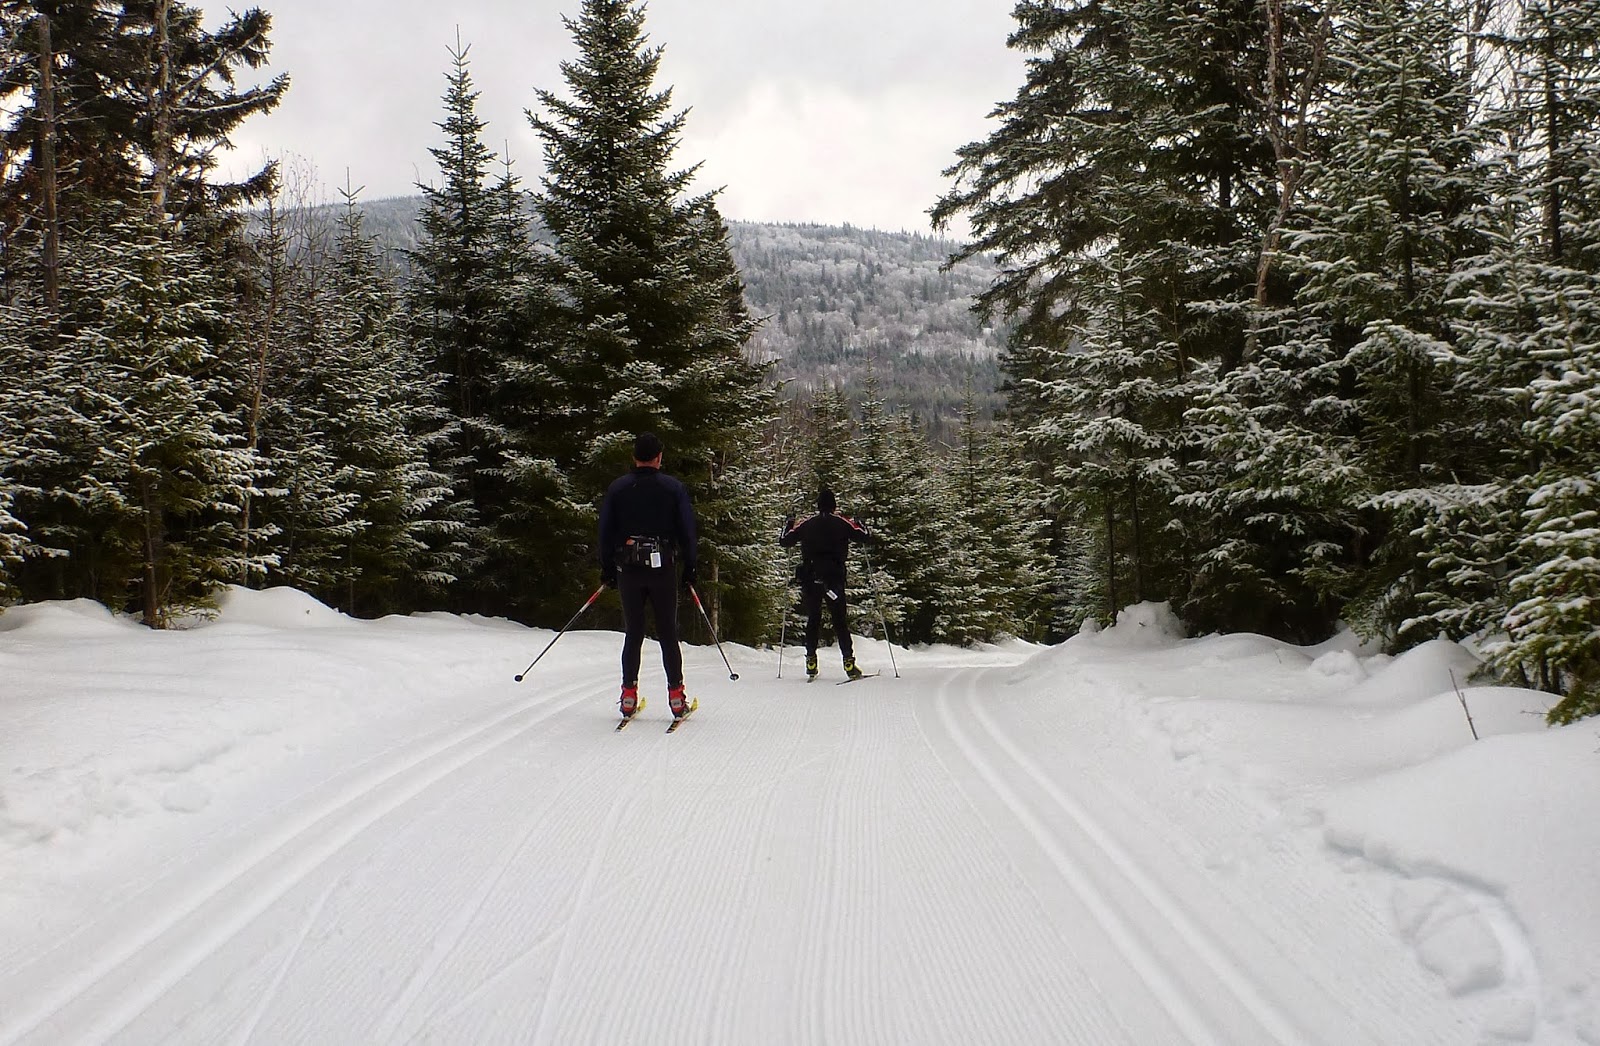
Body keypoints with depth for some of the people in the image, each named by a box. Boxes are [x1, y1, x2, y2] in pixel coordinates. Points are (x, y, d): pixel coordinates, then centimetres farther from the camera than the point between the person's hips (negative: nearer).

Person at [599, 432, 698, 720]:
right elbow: (688, 531, 0)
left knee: (632, 633, 9)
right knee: (668, 633, 4)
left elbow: (605, 531, 6)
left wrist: (607, 569, 13)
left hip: (628, 570, 1)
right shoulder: (674, 488, 0)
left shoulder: (617, 489, 4)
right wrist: (689, 568, 7)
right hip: (663, 568, -1)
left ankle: (628, 696, 5)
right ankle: (676, 697, 2)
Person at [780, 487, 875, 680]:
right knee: (840, 620, 3)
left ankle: (811, 661, 6)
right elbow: (865, 537, -2)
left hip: (809, 579, 2)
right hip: (834, 579, -2)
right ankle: (849, 661, -6)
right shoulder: (843, 523, 0)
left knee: (813, 619, 13)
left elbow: (784, 541, 10)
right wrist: (871, 537, 21)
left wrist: (788, 524, 28)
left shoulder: (805, 524, 5)